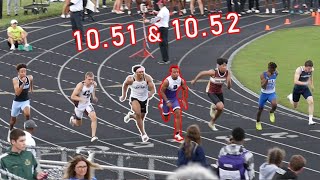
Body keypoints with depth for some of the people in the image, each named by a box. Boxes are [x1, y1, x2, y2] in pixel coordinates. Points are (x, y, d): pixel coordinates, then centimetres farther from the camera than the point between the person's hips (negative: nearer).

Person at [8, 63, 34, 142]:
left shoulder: (29, 78, -12)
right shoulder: (15, 80, -23)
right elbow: (17, 93, -34)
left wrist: (31, 87, 29)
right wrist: (23, 83, -42)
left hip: (26, 101, 1)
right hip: (17, 102, -1)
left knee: (27, 114, -30)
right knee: (13, 119, 17)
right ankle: (10, 131, 48)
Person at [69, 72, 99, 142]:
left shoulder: (94, 84, -14)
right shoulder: (80, 86, -30)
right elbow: (72, 96, -26)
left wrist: (93, 97, -3)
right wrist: (82, 99, -39)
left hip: (87, 105, 3)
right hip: (79, 106, -3)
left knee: (94, 118, -22)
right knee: (78, 124, 15)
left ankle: (93, 136, -19)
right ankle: (72, 119, 51)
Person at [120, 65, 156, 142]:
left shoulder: (147, 78, -20)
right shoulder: (130, 79, -19)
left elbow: (153, 89, -21)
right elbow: (125, 85, 3)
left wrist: (151, 93, -44)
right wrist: (124, 96, 12)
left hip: (144, 99, 3)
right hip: (135, 98, -3)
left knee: (141, 118, 12)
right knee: (138, 113, -28)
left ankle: (131, 115, 48)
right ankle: (143, 133, -17)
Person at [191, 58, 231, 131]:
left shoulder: (228, 73, -18)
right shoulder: (213, 72, -30)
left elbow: (229, 87, -15)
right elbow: (201, 73, -13)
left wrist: (229, 81, -38)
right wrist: (194, 80, 1)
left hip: (219, 92, 5)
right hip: (211, 92, -5)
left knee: (220, 110, 16)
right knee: (220, 106, -26)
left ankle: (212, 123, 44)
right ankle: (213, 107, 9)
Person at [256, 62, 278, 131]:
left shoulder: (275, 74, -9)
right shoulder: (263, 75, -21)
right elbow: (263, 87, -29)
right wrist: (267, 78, -39)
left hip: (272, 93, 1)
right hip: (264, 93, -1)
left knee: (274, 104, -30)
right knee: (260, 109, 13)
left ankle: (272, 112, 5)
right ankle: (258, 122, 38)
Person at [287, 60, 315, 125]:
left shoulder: (312, 70, -13)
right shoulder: (299, 70, -31)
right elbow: (295, 81, -39)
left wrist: (311, 84, 21)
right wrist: (304, 83, -52)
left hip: (305, 88, 3)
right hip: (297, 88, -3)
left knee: (311, 101, -20)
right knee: (295, 106, 15)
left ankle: (310, 120, -16)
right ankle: (290, 97, 50)